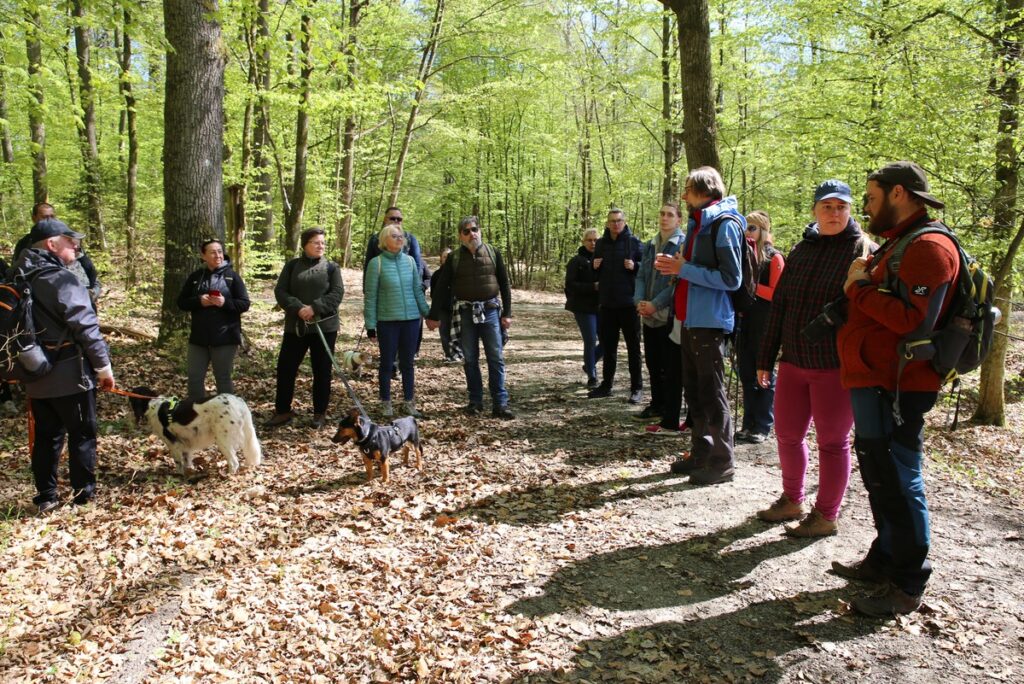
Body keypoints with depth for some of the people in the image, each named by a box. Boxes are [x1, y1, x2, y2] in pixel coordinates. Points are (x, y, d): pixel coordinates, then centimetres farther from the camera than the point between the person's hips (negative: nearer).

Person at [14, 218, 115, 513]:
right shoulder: (61, 279, -16)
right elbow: (85, 327, -18)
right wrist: (103, 365, -10)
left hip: (36, 376, 7)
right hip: (70, 375, -7)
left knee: (47, 436, 15)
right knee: (82, 434, 6)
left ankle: (45, 497, 22)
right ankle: (84, 495, 13)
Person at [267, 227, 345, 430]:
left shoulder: (331, 267, 2)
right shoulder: (292, 265, 6)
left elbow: (337, 293, -8)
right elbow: (280, 291, -1)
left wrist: (315, 308, -19)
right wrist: (298, 308, -17)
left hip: (324, 326, -1)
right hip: (295, 326, 2)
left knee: (322, 371, 5)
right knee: (285, 367, 3)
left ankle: (320, 413, 17)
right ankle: (282, 411, 17)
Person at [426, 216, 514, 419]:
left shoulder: (492, 253, 3)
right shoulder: (454, 258, 3)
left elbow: (504, 284, 6)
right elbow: (442, 288, 6)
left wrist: (507, 313, 2)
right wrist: (433, 316, 5)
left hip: (490, 311, 0)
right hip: (466, 313, 1)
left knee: (496, 358, -2)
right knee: (470, 360, 6)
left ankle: (500, 404, 1)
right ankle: (475, 402, 17)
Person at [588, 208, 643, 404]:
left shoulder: (633, 242, -3)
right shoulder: (601, 244, 11)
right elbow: (595, 274, 20)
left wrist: (635, 266, -21)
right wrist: (594, 268, -1)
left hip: (629, 302, -4)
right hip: (607, 303, 5)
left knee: (633, 347, 2)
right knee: (608, 346, 12)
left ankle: (637, 388, 7)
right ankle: (606, 385, 21)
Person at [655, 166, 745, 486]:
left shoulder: (724, 225, -13)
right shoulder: (698, 223, 16)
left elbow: (731, 279, -18)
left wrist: (685, 269, -18)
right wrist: (676, 265, 4)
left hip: (709, 321, -9)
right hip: (690, 319, 9)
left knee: (712, 392, -3)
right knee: (693, 390, 15)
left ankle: (722, 462, 7)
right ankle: (701, 453, 26)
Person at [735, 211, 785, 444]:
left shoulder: (774, 258, -4)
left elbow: (776, 294, -10)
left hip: (764, 324, -6)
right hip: (745, 321, 6)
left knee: (764, 374, 0)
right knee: (747, 374, 9)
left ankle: (763, 427, 7)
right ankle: (749, 425, 17)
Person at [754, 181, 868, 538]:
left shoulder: (862, 250, -5)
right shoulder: (801, 250, 11)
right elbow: (779, 305, 14)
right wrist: (766, 358, 13)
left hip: (835, 365, -6)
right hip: (793, 361, 6)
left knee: (832, 441, 5)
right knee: (787, 433, 14)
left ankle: (826, 515, 19)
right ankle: (792, 501, 34)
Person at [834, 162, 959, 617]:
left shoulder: (928, 247, -14)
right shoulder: (896, 244, 20)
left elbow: (912, 319, -25)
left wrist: (860, 288, -17)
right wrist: (860, 287, 5)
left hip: (897, 388, -11)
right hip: (874, 383, 11)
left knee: (898, 483, -4)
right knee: (879, 478, 19)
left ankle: (908, 586, 6)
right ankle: (884, 560, 32)